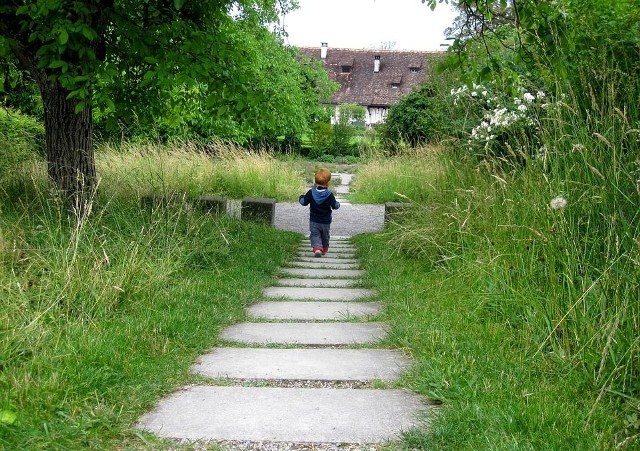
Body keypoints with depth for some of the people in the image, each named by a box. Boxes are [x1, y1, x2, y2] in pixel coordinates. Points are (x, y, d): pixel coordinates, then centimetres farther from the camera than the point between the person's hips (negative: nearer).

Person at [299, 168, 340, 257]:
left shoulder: (311, 193, -12)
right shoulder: (329, 195, -16)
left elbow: (304, 202, -5)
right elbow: (335, 206, -11)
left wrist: (301, 197, 17)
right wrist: (338, 204, 13)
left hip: (314, 220, 0)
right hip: (326, 221, 0)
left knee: (315, 234, 2)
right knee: (325, 235, 20)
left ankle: (317, 247, -21)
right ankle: (324, 249, 33)